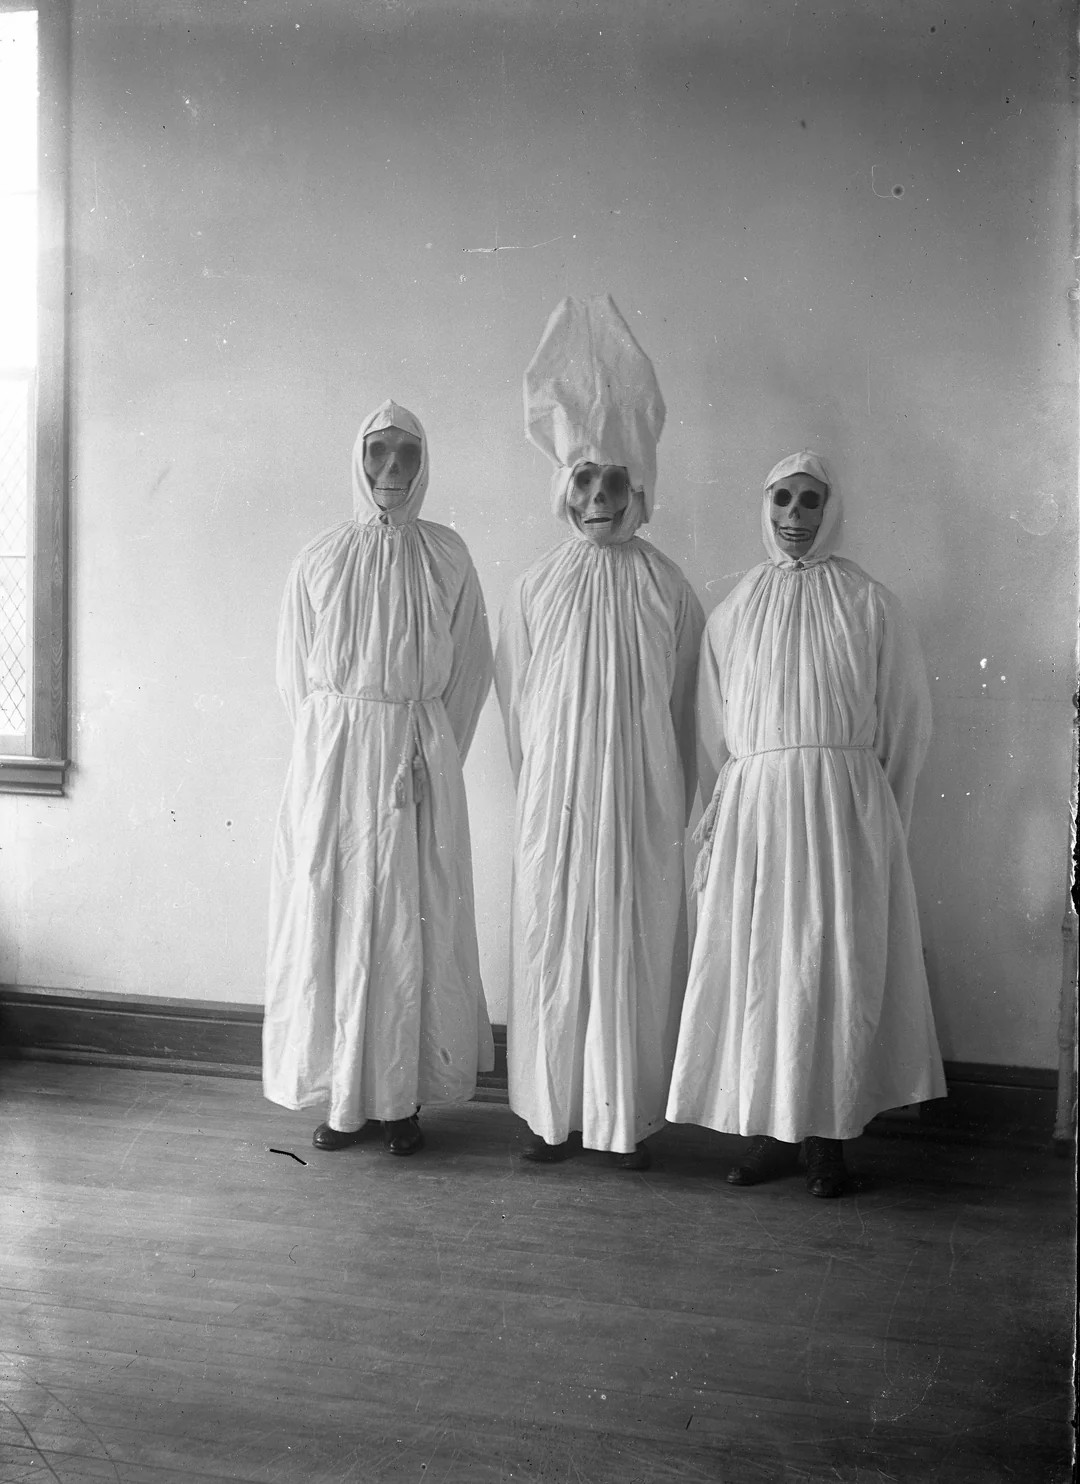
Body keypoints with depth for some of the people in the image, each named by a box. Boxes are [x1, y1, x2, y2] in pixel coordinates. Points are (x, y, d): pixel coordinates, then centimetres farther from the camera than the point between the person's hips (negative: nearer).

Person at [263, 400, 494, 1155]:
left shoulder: (447, 556, 3)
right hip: (332, 758, 1)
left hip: (419, 760, 0)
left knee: (412, 920, 1)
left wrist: (430, 752, 1)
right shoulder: (320, 559, 4)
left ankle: (405, 1098, 11)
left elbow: (471, 669, 5)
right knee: (332, 914, 2)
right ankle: (340, 1094, 13)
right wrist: (332, 746, 2)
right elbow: (295, 673, 7)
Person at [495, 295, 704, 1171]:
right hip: (554, 799, 2)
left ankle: (631, 1119, 16)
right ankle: (555, 1112, 19)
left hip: (641, 802, -1)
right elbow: (515, 700, 9)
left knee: (637, 952, 4)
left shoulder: (667, 590, -1)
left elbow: (684, 706, 3)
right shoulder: (537, 588, 4)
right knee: (551, 950, 6)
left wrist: (673, 802, 4)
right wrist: (543, 784, 8)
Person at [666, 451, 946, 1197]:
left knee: (837, 964, 0)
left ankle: (830, 1135, 10)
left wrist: (876, 816, 4)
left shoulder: (870, 605, 3)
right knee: (755, 966, 3)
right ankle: (770, 1128, 14)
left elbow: (906, 722, 6)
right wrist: (715, 825, 9)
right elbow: (714, 732, 13)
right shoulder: (736, 611, 10)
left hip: (845, 806, -2)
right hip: (753, 808, 2)